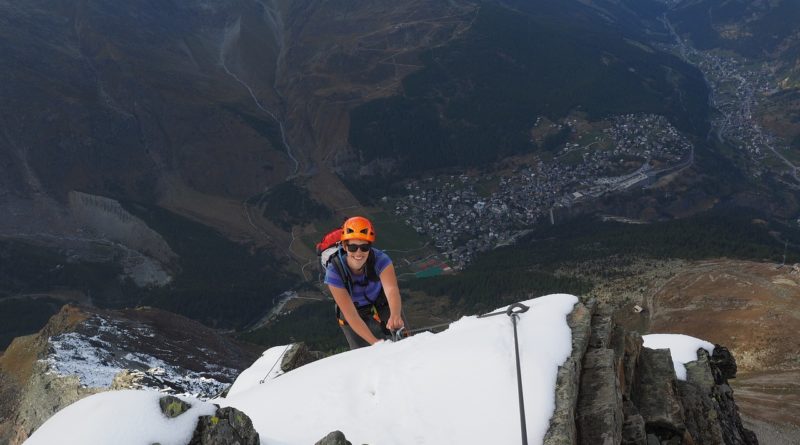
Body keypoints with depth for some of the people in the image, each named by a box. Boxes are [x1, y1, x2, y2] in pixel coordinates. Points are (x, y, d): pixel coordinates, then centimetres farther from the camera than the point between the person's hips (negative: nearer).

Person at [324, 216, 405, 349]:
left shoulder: (380, 259, -32)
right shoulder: (334, 272, -32)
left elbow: (391, 289, -49)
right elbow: (351, 315, -34)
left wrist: (395, 316, -71)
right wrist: (375, 342, -44)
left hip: (383, 307, 1)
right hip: (354, 321, -1)